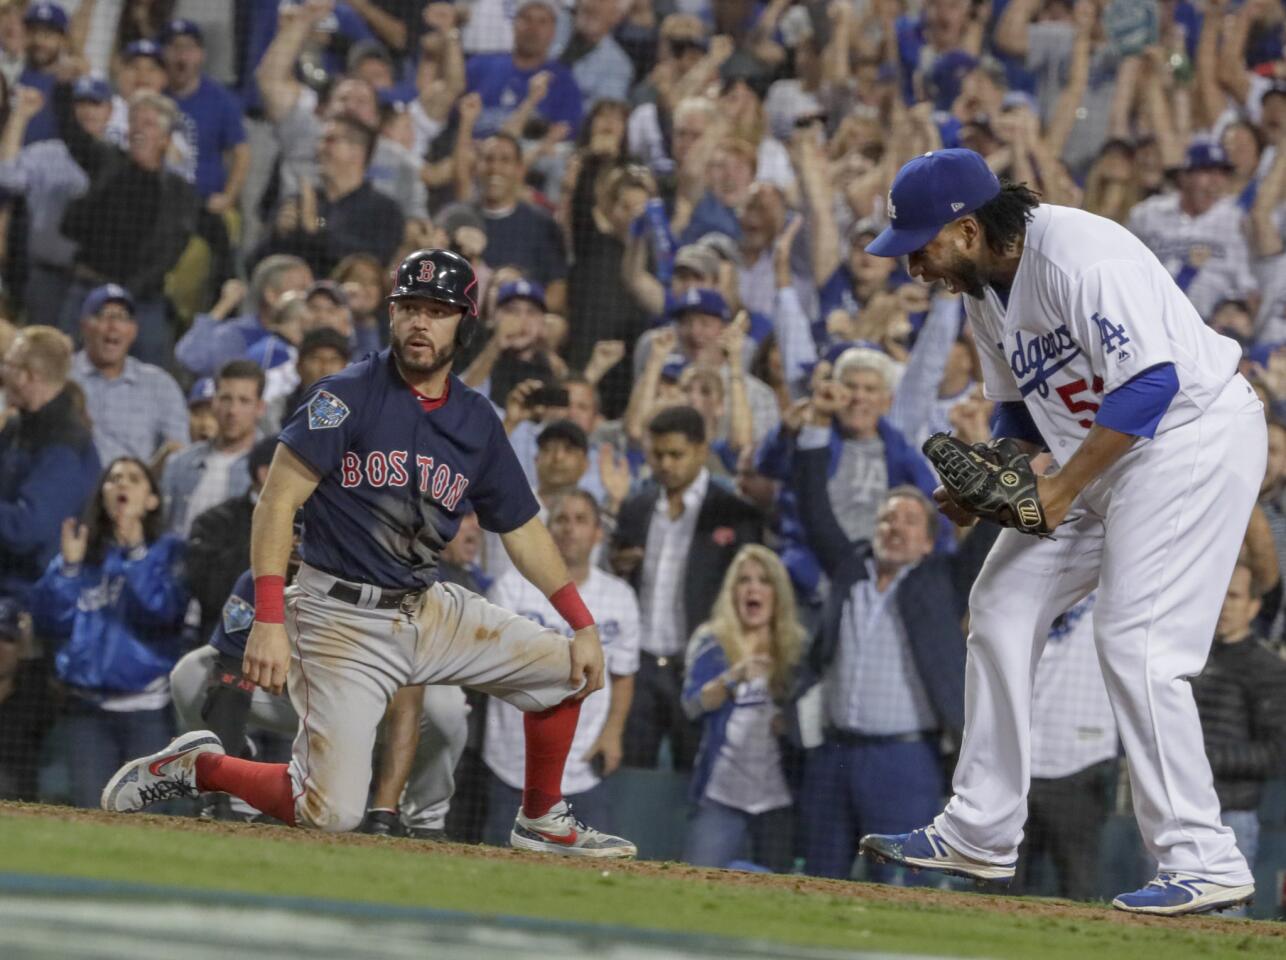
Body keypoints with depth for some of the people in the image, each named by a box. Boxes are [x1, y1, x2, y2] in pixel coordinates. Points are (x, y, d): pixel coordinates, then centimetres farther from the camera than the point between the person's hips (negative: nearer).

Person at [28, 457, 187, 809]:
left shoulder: (169, 552, 5)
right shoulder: (81, 550, 12)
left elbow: (164, 610, -12)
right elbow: (49, 622, 5)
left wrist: (135, 552, -15)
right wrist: (68, 566, -7)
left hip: (148, 708, -3)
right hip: (87, 705, 3)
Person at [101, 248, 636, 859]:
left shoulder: (478, 422, 8)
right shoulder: (350, 396, -10)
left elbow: (523, 531, 16)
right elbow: (278, 501, -15)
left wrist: (582, 624, 7)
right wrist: (268, 621, -25)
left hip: (428, 609, 6)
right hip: (342, 619, -6)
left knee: (567, 666, -1)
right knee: (330, 814, -16)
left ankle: (542, 821, 17)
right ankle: (199, 767, 9)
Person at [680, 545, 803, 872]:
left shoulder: (796, 648, 9)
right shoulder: (711, 643, 3)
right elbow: (693, 704, -10)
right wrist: (732, 677, -28)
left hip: (778, 793, 2)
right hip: (722, 792, -2)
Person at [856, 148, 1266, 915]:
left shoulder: (1078, 257, -25)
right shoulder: (985, 284, 6)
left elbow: (1152, 382, -29)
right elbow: (1023, 408, 17)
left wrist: (1063, 487, -25)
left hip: (1195, 436, -10)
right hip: (1105, 449, 10)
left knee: (1135, 641, -17)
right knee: (1003, 606, 10)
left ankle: (1203, 862, -13)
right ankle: (981, 836, 17)